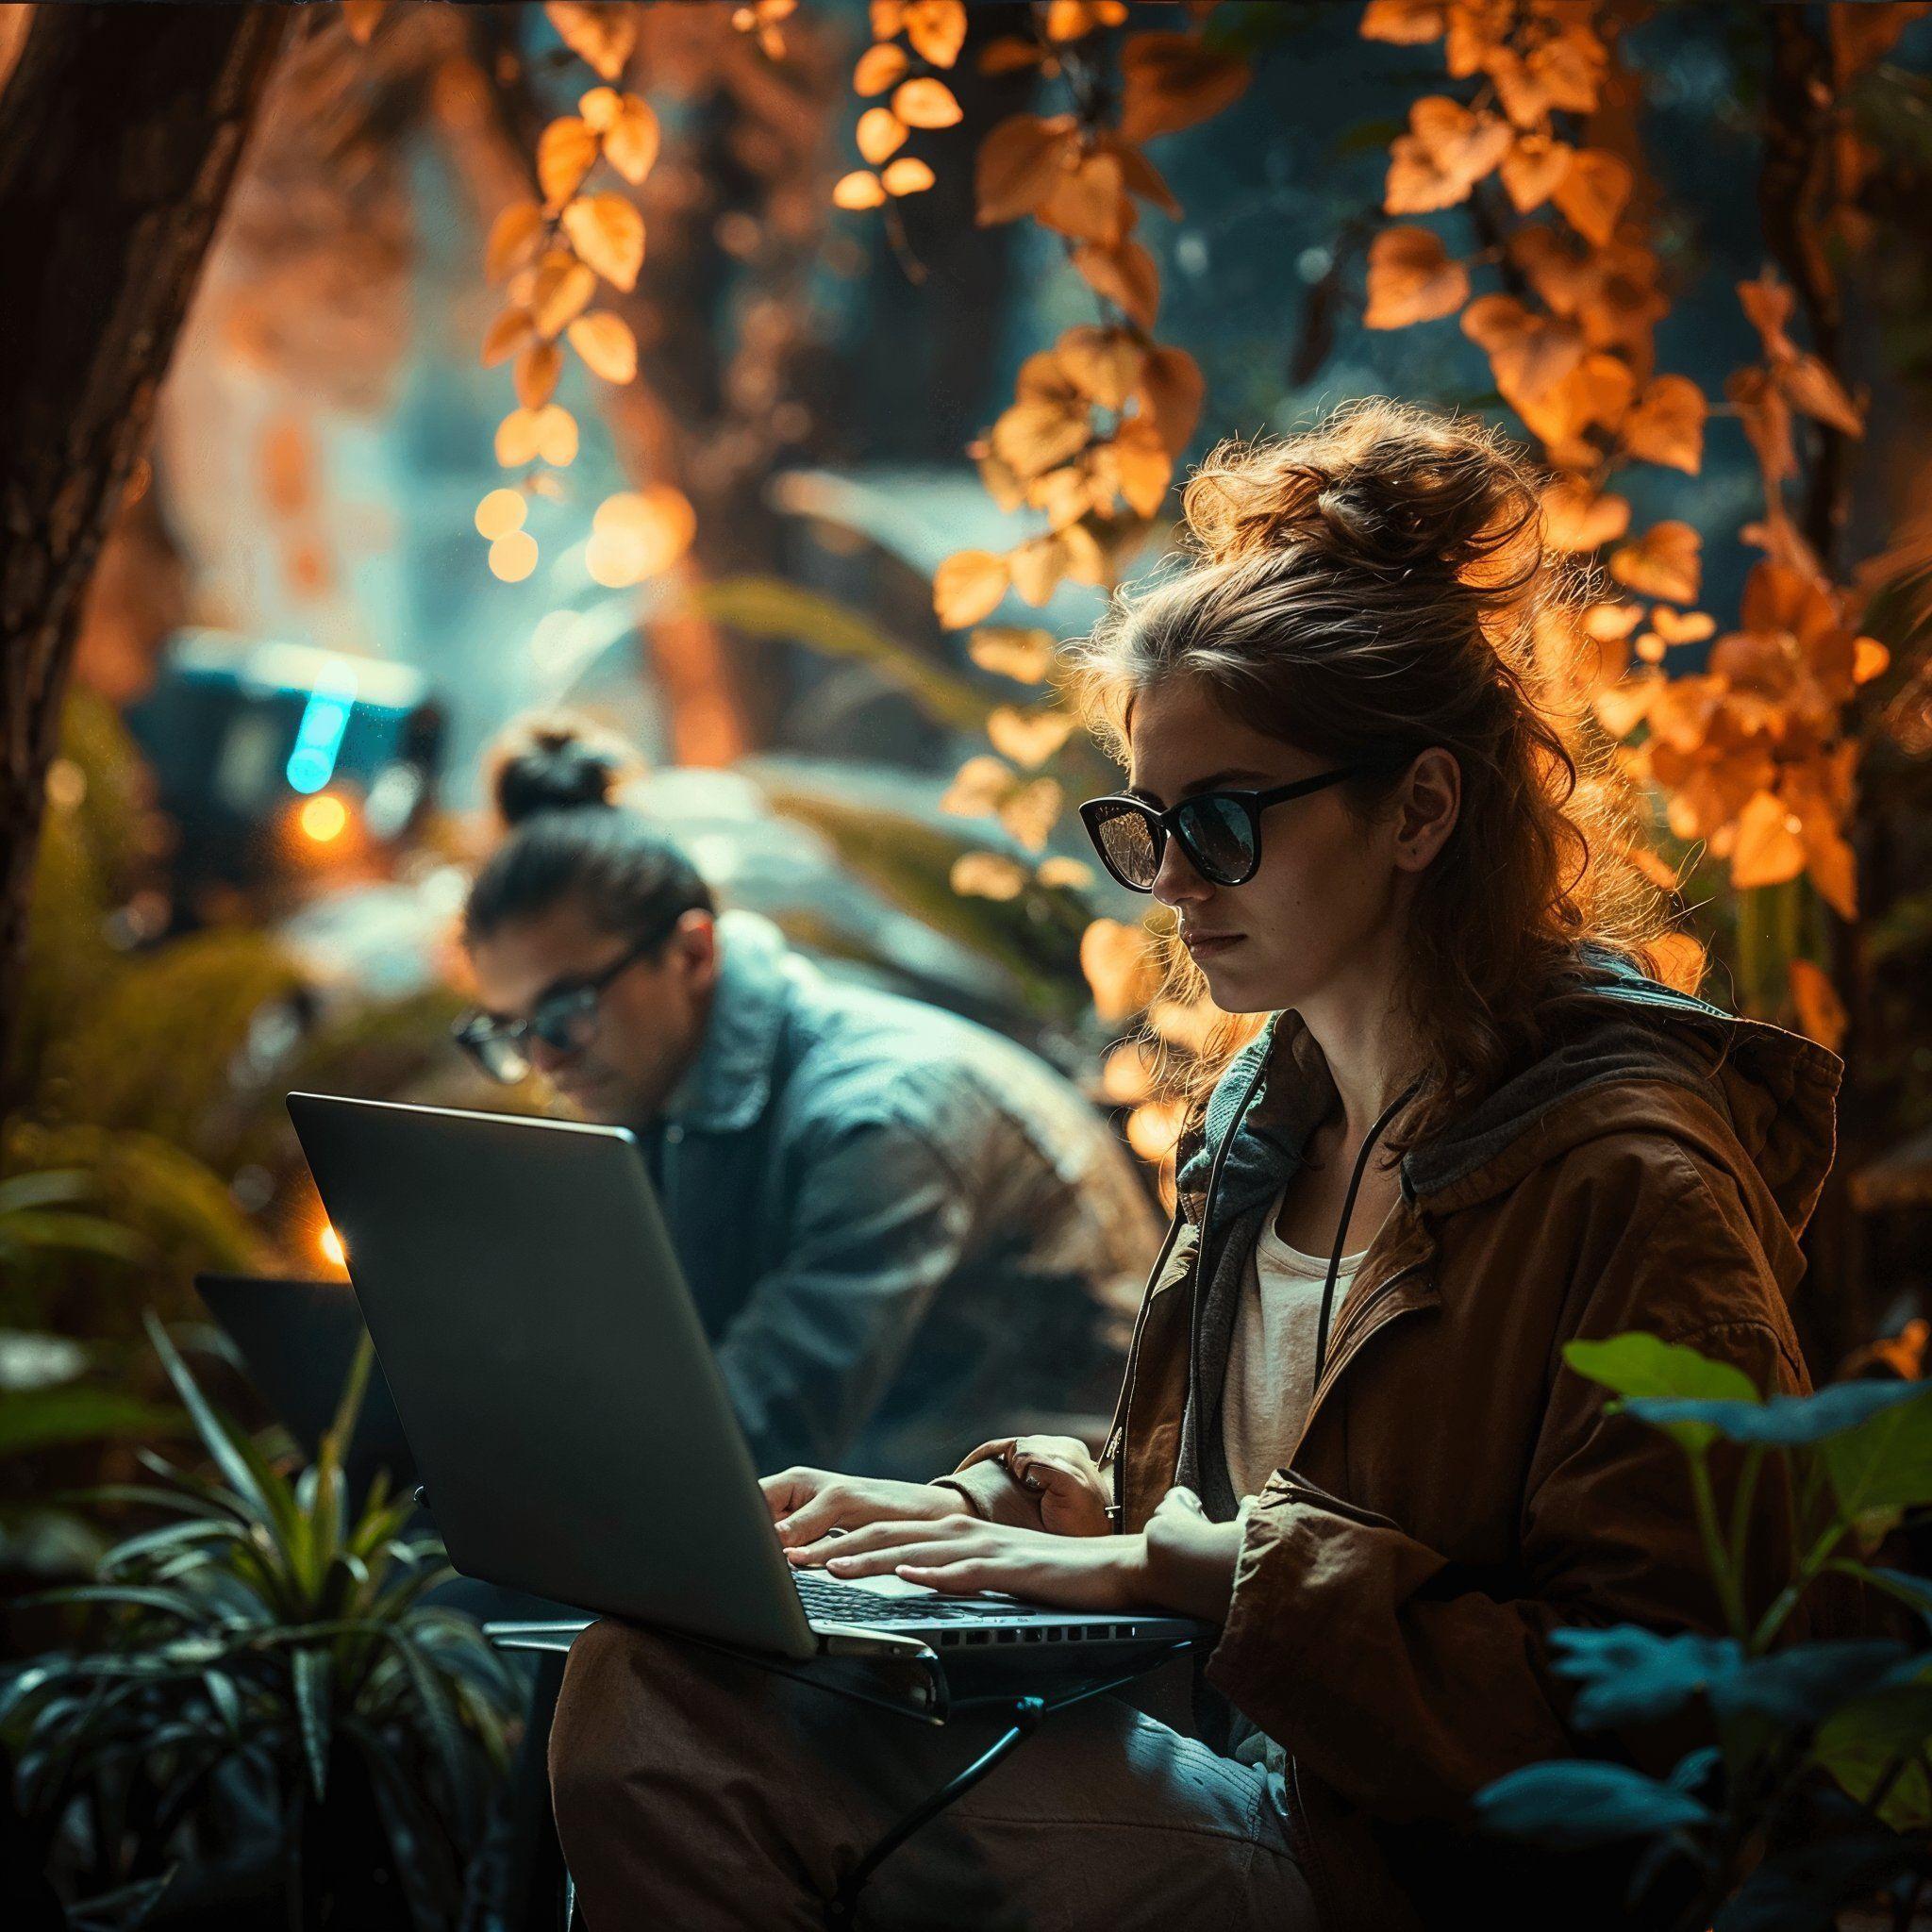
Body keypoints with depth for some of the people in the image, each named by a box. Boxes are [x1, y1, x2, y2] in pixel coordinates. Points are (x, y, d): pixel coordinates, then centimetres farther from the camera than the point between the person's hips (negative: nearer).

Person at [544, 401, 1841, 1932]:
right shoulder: (1269, 1112, 14)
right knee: (654, 1679, -12)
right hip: (1241, 1789, 8)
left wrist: (1200, 1570, -22)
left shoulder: (1630, 1176, -14)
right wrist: (997, 1511, 1)